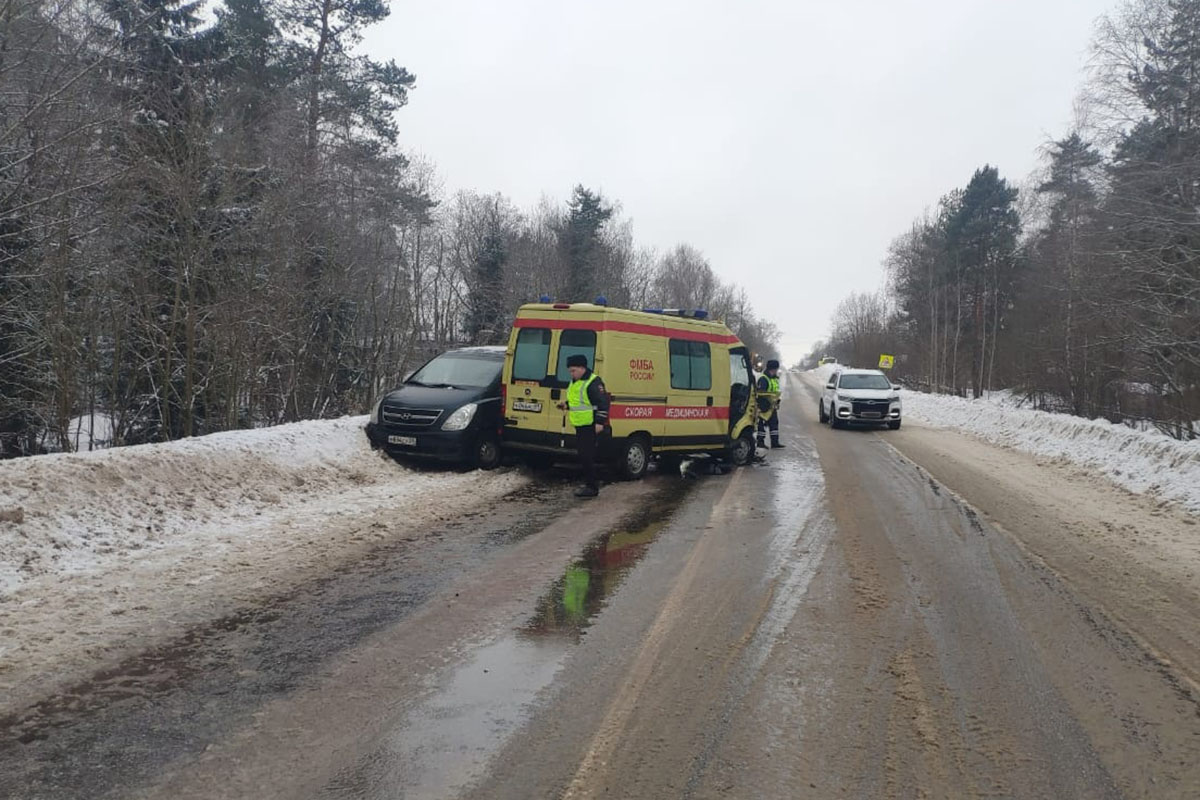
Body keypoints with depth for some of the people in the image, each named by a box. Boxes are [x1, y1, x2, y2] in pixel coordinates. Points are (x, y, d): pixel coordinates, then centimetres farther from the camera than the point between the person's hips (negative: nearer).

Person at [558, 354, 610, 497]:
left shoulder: (593, 382, -14)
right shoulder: (574, 382, 16)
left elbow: (603, 403, -18)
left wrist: (600, 422, -22)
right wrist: (567, 405, 12)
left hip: (591, 426, -10)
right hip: (580, 426, 10)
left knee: (587, 456, -11)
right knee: (583, 455, 14)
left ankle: (592, 487, -6)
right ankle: (589, 482, 24)